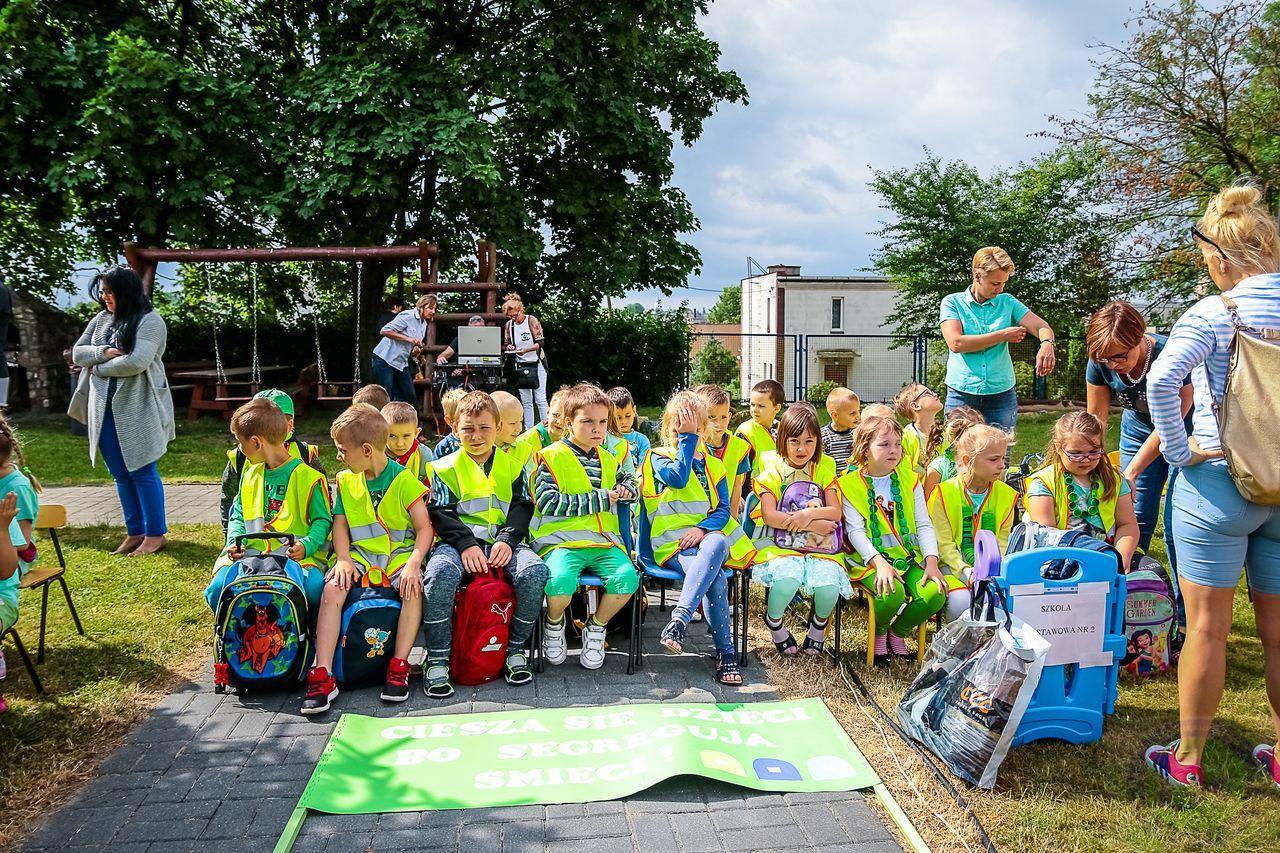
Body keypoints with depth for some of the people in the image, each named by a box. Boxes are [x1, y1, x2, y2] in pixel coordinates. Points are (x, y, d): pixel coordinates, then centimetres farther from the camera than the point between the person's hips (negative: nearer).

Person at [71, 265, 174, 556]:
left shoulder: (149, 321, -10)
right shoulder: (101, 319, 10)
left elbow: (136, 362, -21)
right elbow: (77, 352, 10)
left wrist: (98, 369, -8)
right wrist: (103, 352, -9)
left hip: (138, 409, -7)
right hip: (105, 409, 7)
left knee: (142, 471, 0)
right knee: (120, 474, 11)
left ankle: (155, 534, 11)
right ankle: (135, 532, 21)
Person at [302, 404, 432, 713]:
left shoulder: (403, 479, -7)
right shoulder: (345, 480, 8)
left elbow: (424, 528, -8)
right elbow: (340, 524, 10)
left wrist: (414, 563, -24)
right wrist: (343, 559, -9)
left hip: (400, 553, -3)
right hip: (360, 554, 4)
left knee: (414, 589, -34)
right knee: (332, 589, -26)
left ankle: (399, 668, -23)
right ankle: (323, 676, -25)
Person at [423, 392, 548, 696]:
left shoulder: (512, 466, 16)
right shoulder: (446, 468, 9)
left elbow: (522, 508, 7)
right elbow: (441, 514, 0)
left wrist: (507, 540, -12)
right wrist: (466, 545, -17)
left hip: (504, 542, 2)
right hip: (459, 541, -2)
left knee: (534, 571, -29)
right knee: (440, 573, -36)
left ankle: (515, 649, -8)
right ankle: (437, 660, -20)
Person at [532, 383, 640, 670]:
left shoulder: (607, 460, 20)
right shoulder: (550, 457, 1)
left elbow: (628, 481, 40)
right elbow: (547, 502, -11)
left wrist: (625, 489, 13)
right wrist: (598, 499, -9)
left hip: (603, 542, 5)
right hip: (561, 541, -5)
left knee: (627, 578, -25)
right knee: (560, 581, -34)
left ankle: (596, 628, 5)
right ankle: (554, 623, 4)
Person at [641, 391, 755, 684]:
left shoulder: (713, 465, 21)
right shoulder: (658, 458, 10)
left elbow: (723, 509, 8)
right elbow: (678, 477, -13)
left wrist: (702, 529, -13)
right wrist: (687, 438, -8)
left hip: (710, 537, 2)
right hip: (672, 546, -2)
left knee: (715, 545, -39)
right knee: (715, 575, -34)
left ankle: (679, 619, -45)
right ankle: (725, 652, -31)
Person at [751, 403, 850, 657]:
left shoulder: (824, 469, 7)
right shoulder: (773, 470, -1)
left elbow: (835, 513, -1)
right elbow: (770, 516, -12)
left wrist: (810, 513, -21)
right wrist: (814, 525, -16)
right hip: (778, 541, -2)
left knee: (829, 587, -25)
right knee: (787, 580, -33)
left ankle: (819, 622, 12)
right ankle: (773, 621, 2)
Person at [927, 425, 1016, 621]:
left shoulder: (1006, 494, 7)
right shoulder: (944, 493, -6)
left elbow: (1002, 541, 6)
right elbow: (943, 544, -7)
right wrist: (965, 572, -20)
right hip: (954, 566, -3)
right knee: (962, 602, -31)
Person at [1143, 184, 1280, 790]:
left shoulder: (1213, 314, -11)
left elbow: (1161, 380, -26)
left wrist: (1180, 450, -14)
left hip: (1219, 484, -5)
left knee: (1206, 628, 5)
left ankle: (1188, 758, 18)